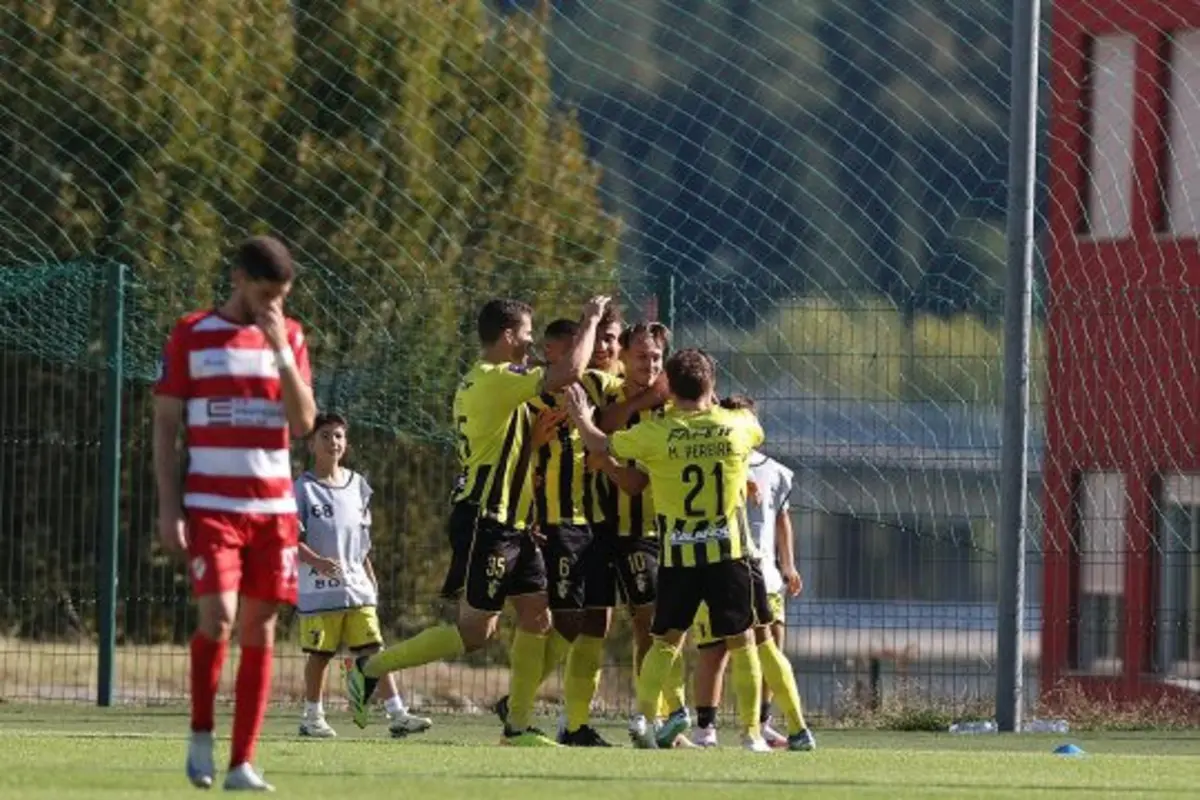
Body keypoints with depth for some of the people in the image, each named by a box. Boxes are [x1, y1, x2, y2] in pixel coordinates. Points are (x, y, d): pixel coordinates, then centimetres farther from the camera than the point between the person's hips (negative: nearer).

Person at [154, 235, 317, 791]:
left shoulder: (289, 338, 9)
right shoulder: (191, 336, 2)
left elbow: (303, 422, 0)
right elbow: (165, 425, 2)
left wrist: (280, 349, -9)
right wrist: (169, 508, -5)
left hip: (273, 509, 3)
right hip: (211, 507, -3)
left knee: (260, 630, 0)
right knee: (217, 616, -17)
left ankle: (242, 763, 4)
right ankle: (201, 734, 5)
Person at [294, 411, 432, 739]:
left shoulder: (357, 485, 12)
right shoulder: (304, 488, -4)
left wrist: (371, 578, 20)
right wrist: (317, 561, -24)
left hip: (357, 587, 4)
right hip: (319, 588, -4)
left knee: (373, 649, -1)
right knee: (320, 653, 2)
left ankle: (397, 713, -6)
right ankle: (312, 716, 14)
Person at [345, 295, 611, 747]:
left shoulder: (475, 383, 15)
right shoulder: (496, 381, -16)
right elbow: (569, 373, -24)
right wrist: (590, 322, -11)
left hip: (510, 524, 10)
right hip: (484, 523, -10)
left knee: (537, 617, 7)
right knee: (475, 631, -6)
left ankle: (518, 726, 9)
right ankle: (370, 668, 2)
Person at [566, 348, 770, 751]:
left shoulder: (655, 433, -7)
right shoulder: (737, 426, -3)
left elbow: (601, 445, 6)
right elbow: (754, 427, 23)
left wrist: (580, 417, 25)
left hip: (677, 555, 0)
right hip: (728, 552, 0)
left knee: (666, 640, 13)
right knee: (741, 641, 9)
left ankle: (643, 715, -2)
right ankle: (752, 731, 7)